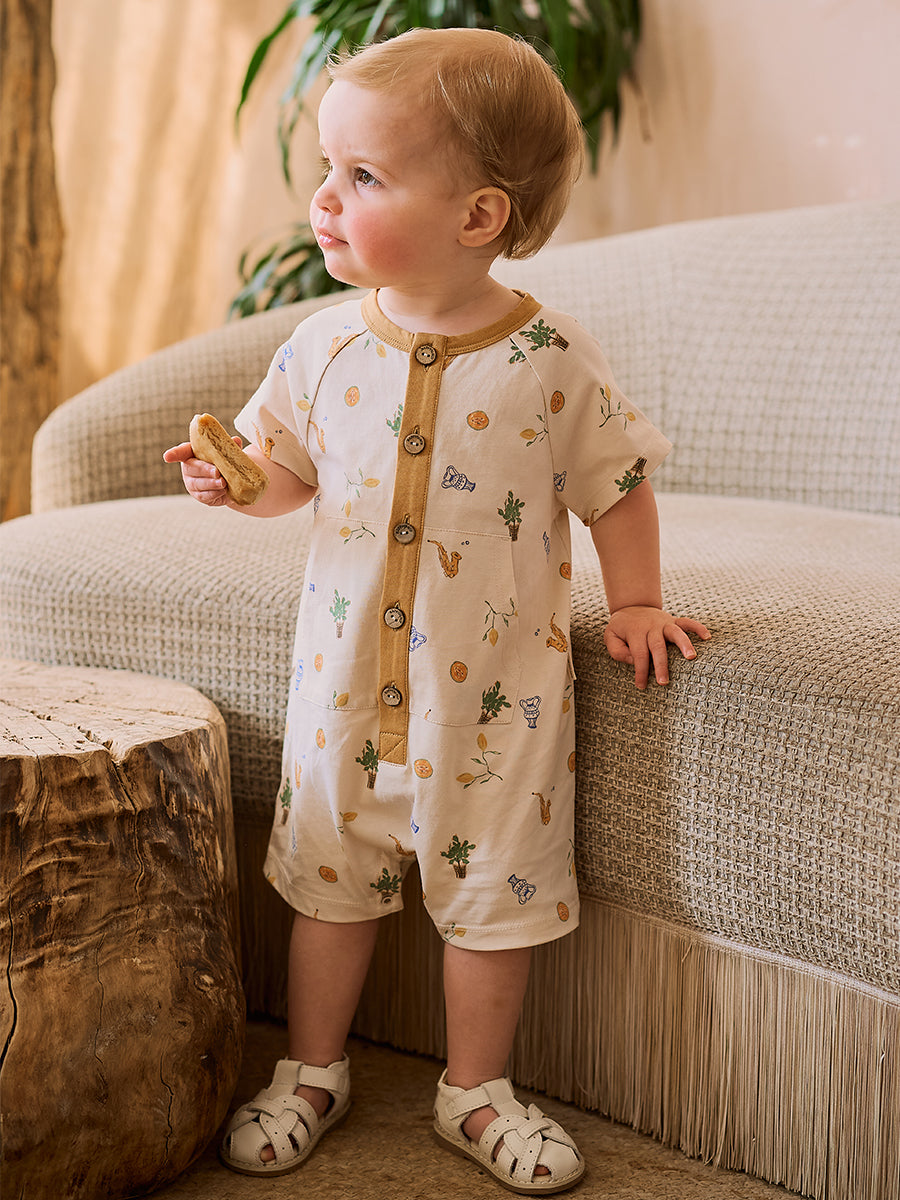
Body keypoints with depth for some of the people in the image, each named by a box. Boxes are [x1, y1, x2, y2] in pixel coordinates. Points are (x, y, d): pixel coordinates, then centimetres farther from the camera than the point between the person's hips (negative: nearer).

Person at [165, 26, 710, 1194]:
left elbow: (617, 483, 0)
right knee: (328, 879, 15)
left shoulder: (551, 356, -12)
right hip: (347, 680, 3)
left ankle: (475, 1091, 30)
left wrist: (636, 604, -3)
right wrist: (233, 478, -12)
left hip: (494, 691, -2)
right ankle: (313, 1069, 35)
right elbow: (288, 467, 8)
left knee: (495, 894, 9)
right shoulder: (326, 344, -4)